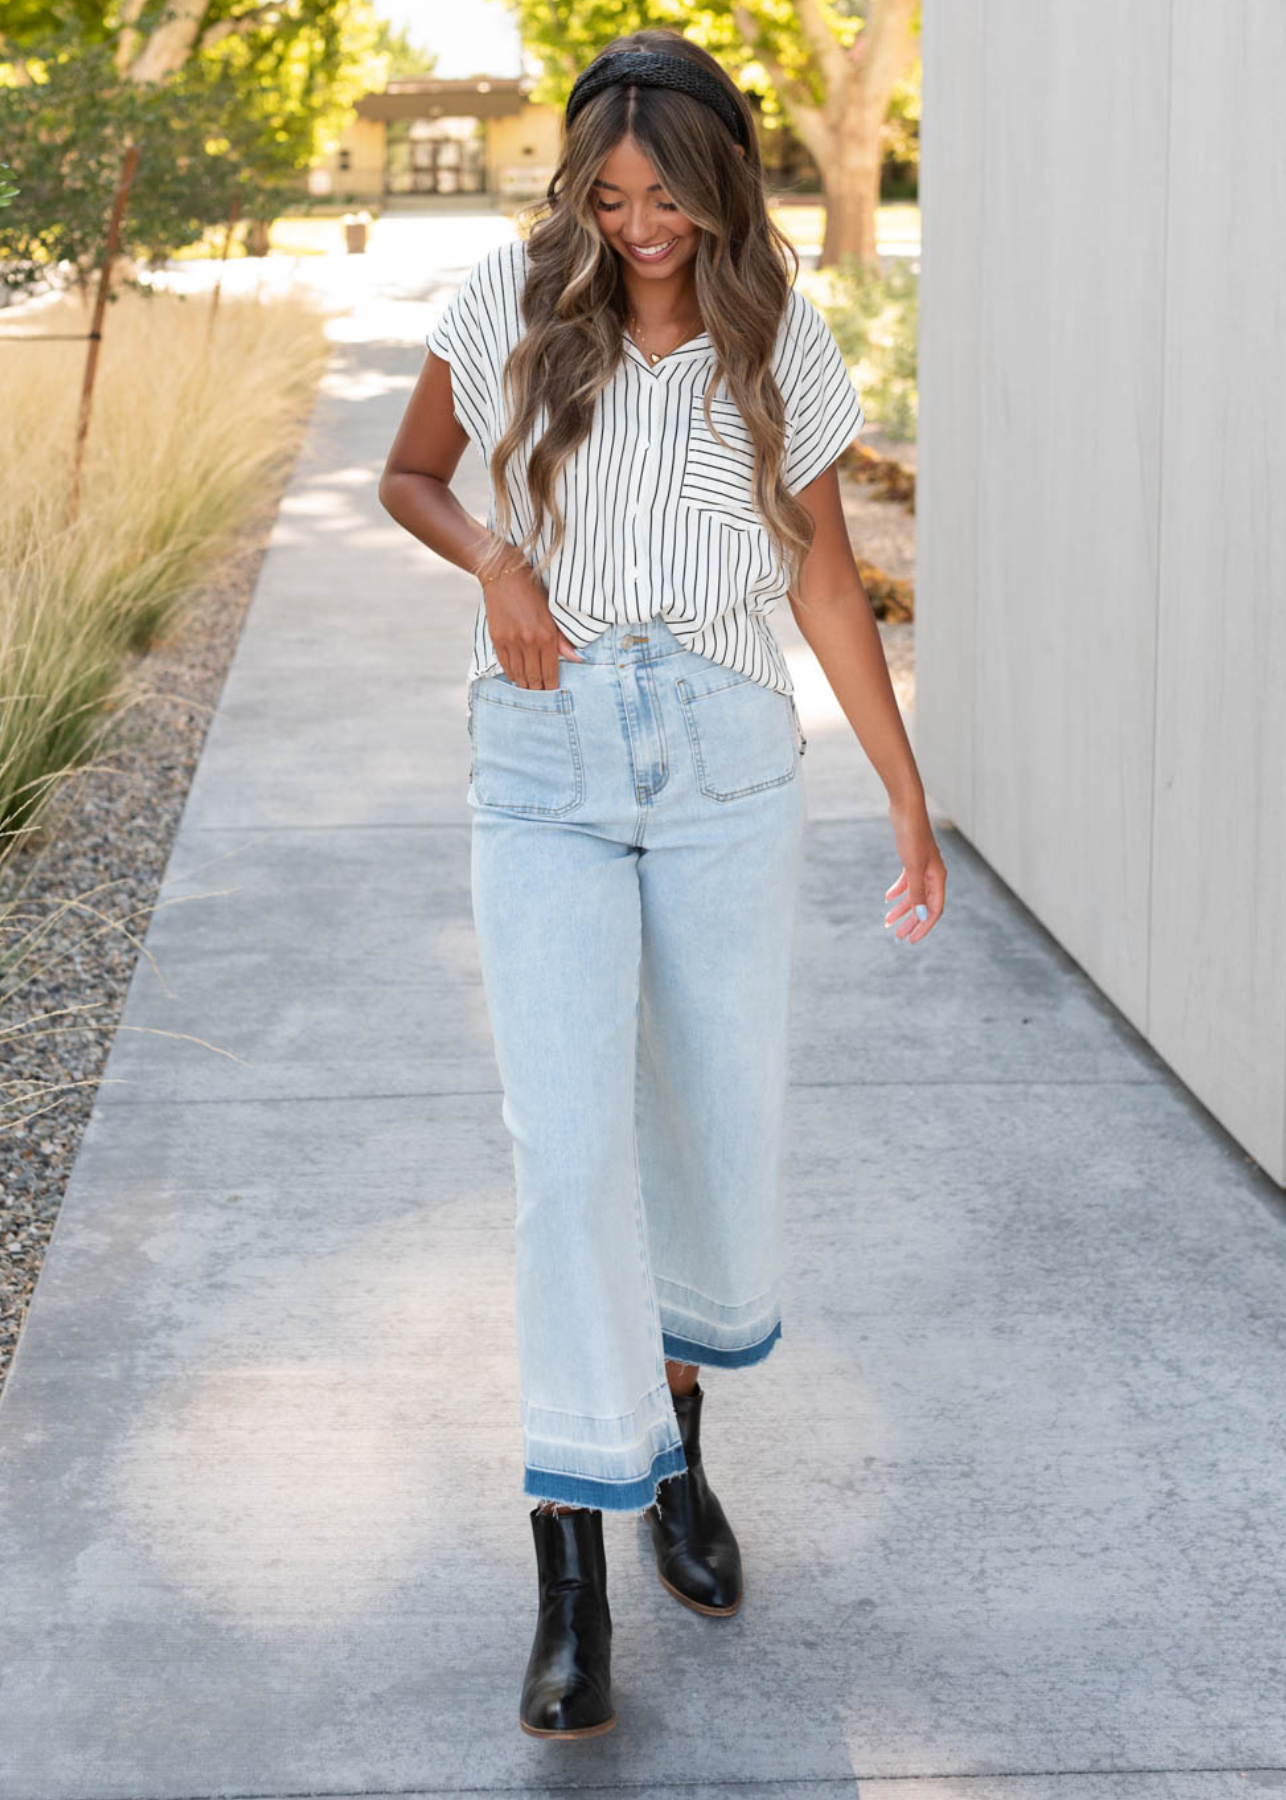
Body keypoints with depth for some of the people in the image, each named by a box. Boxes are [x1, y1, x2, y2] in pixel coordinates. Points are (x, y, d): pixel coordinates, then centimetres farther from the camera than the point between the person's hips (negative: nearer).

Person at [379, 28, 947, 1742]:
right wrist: (492, 555, -9)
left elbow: (826, 574, 7)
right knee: (570, 1142, -11)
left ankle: (675, 1439, 33)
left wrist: (909, 798, 6)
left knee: (723, 1125, 7)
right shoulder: (515, 300, 1)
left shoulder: (779, 336, 3)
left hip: (725, 760, 2)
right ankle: (572, 1571, -6)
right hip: (545, 760, -1)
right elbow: (409, 474, 13)